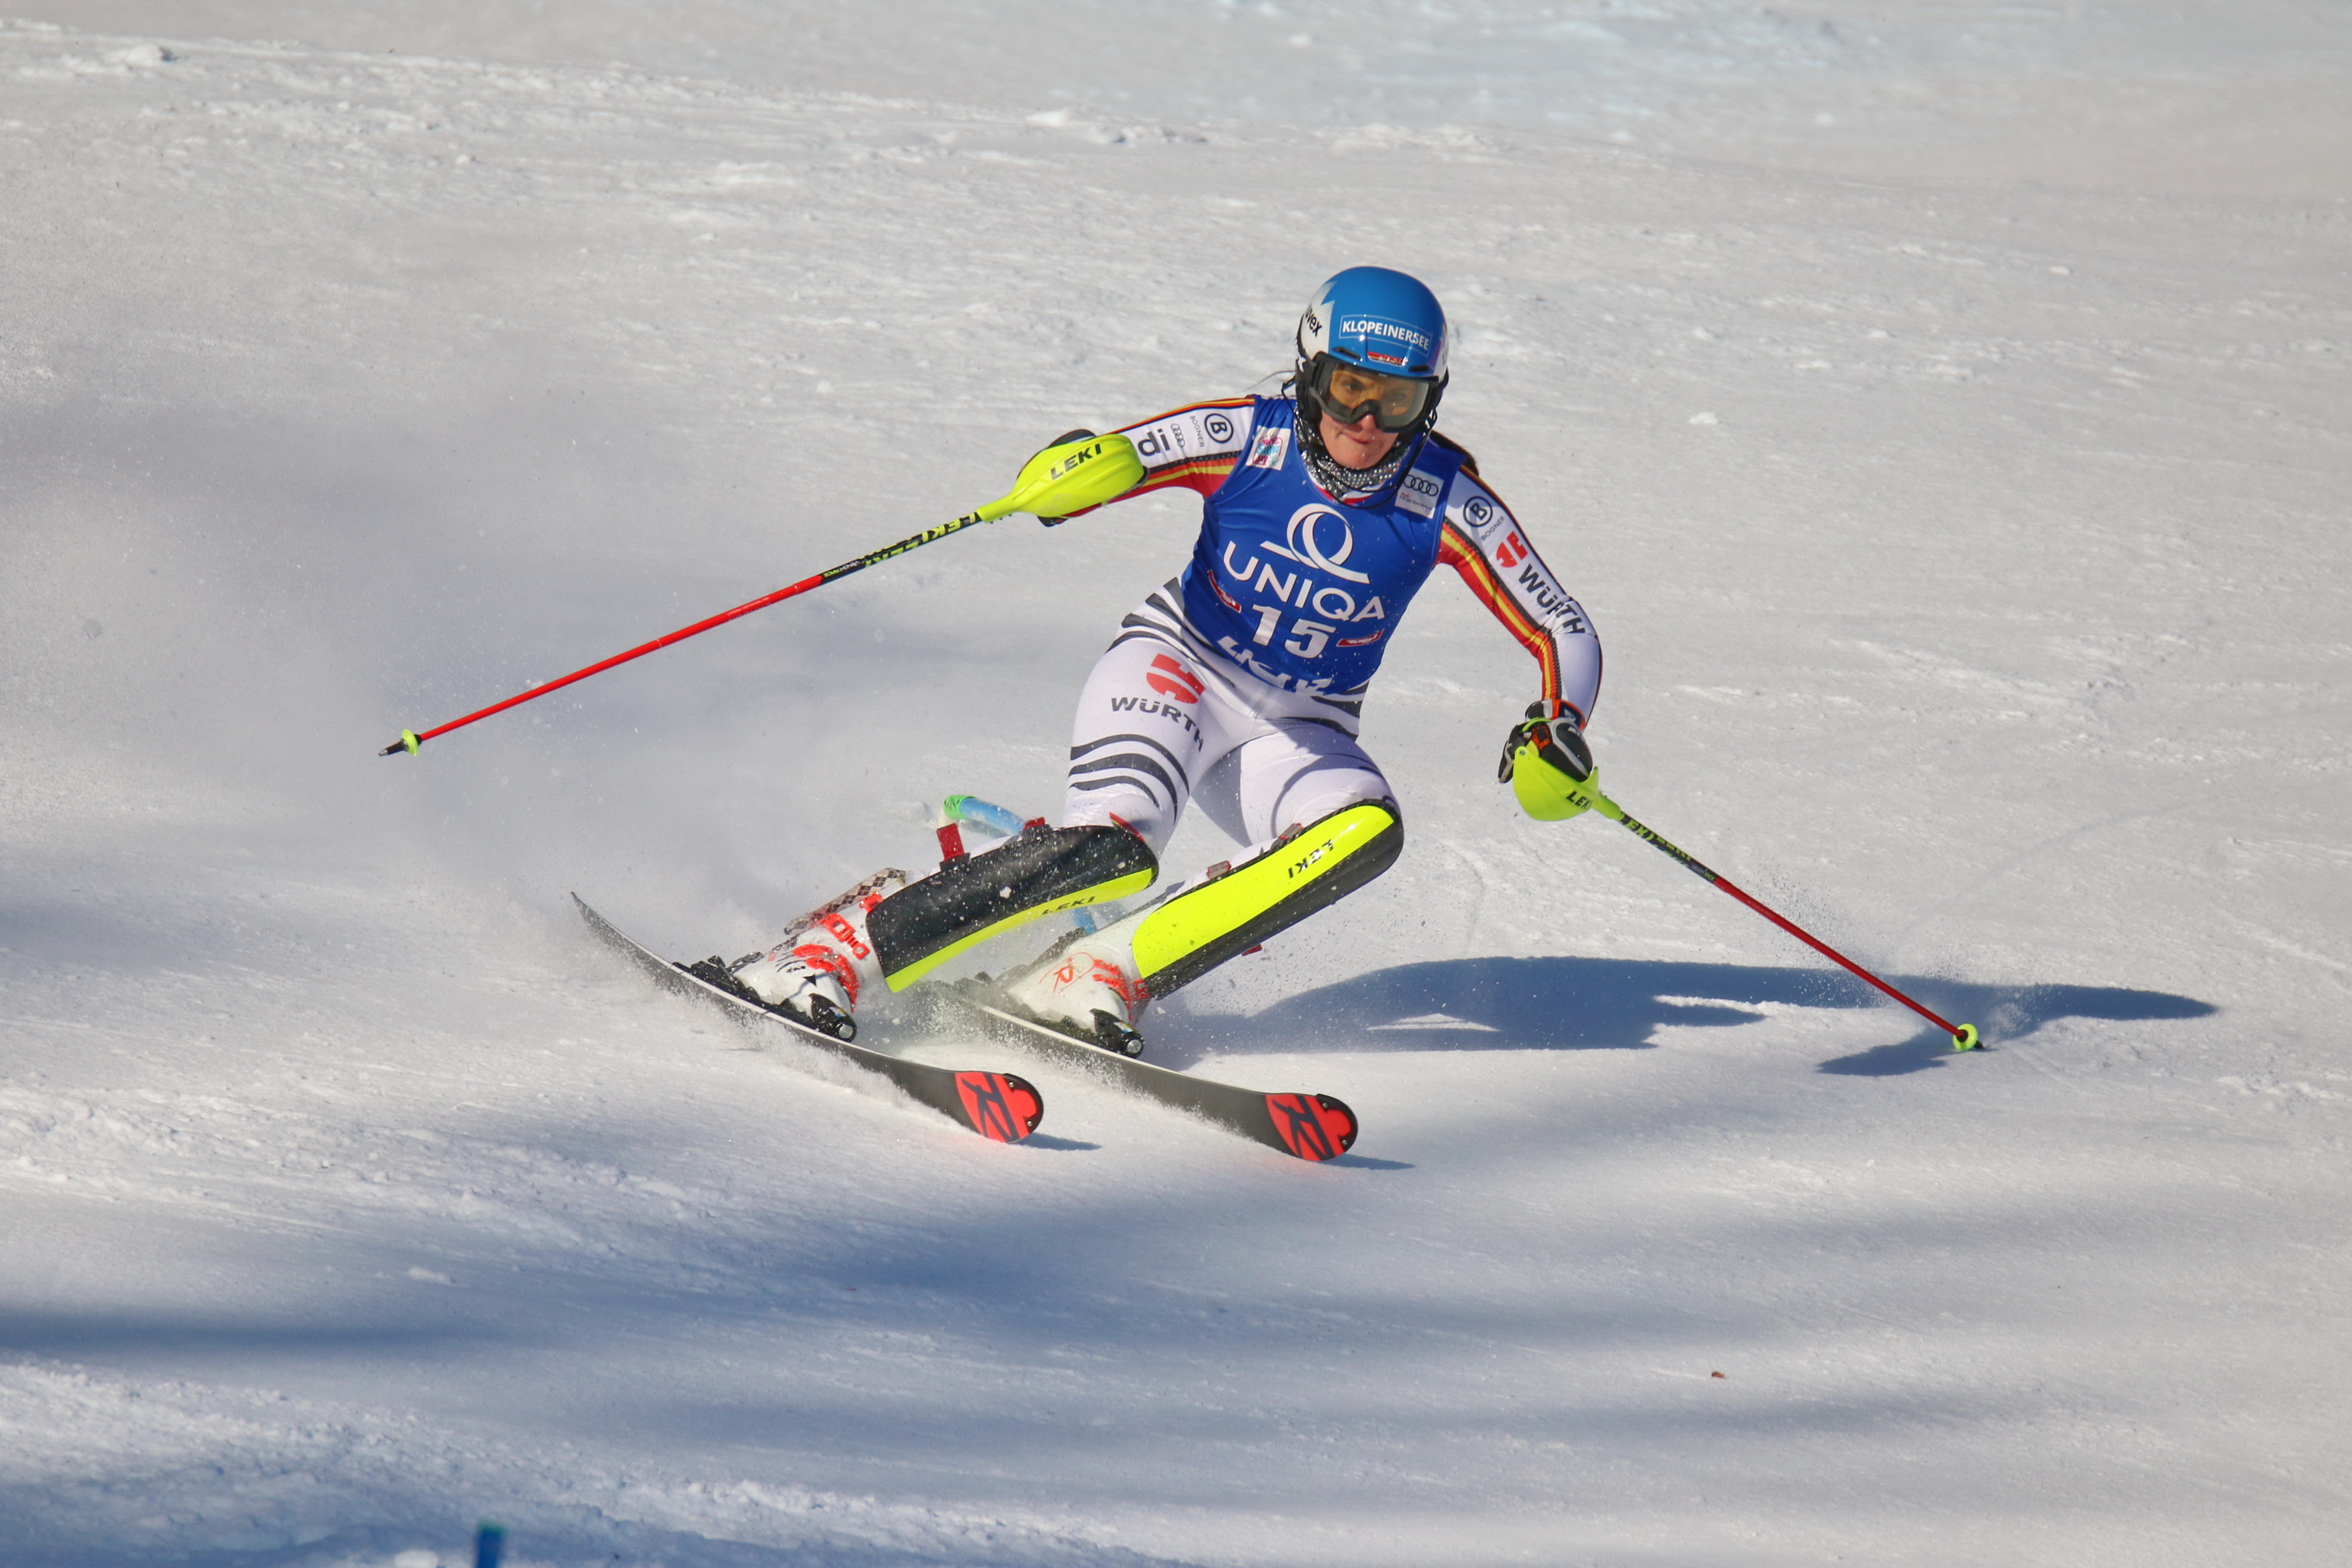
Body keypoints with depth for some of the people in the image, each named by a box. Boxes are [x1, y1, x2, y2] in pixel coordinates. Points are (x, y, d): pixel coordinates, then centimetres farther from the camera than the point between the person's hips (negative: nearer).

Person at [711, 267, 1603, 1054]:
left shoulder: (1447, 501, -12)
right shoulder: (1245, 438, -14)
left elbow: (1563, 634, -7)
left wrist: (1558, 732, -27)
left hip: (1298, 733, 3)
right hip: (1178, 667, -2)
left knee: (1367, 832, -32)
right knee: (1112, 847, -32)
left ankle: (1099, 973, -30)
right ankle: (830, 948, -26)